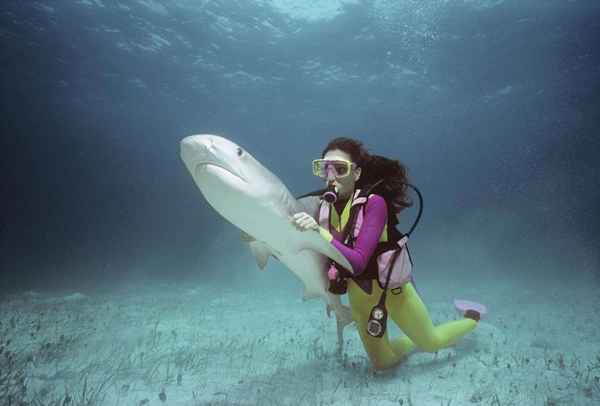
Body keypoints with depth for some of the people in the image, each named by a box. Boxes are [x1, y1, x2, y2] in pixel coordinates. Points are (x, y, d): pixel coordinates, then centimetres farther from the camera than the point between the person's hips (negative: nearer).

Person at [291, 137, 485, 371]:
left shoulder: (373, 203, -28)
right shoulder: (325, 205, -14)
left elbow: (357, 262, -37)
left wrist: (319, 233, -48)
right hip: (359, 296, 5)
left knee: (432, 343, 19)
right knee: (383, 363, 21)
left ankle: (472, 317, 48)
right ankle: (413, 342, 52)